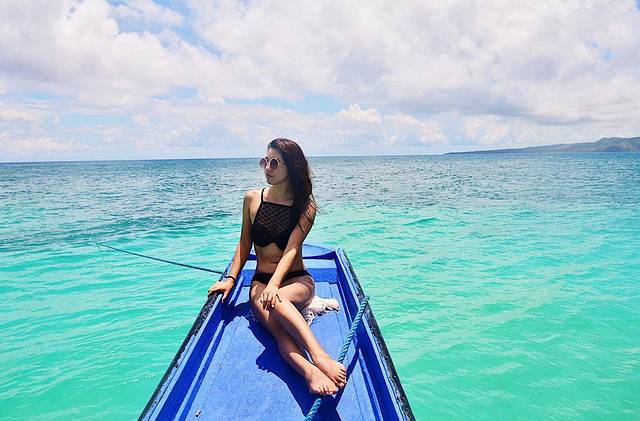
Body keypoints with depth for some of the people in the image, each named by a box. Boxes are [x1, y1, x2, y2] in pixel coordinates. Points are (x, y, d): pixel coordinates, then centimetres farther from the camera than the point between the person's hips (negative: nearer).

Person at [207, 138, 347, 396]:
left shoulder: (306, 207, -4)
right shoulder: (252, 199, 4)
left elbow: (291, 249, -16)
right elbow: (244, 244, 11)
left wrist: (274, 285, -31)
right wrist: (230, 278, -1)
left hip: (297, 281, -2)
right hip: (260, 282, 2)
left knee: (276, 300, -40)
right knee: (279, 330, -32)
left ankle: (319, 358, -57)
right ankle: (311, 372, -56)